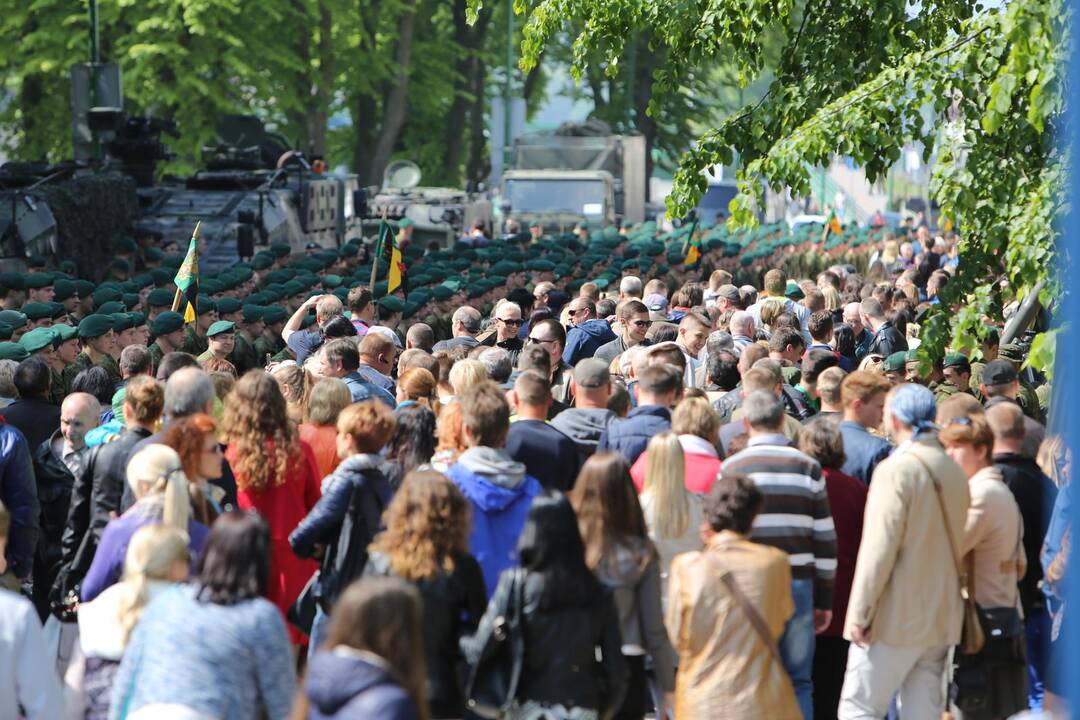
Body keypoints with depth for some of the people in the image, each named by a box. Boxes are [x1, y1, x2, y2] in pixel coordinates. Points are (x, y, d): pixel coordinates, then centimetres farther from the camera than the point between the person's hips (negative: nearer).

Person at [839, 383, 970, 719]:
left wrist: (859, 614, -13)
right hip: (943, 617, 7)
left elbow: (879, 547, -16)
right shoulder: (953, 470, 10)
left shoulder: (895, 469, -13)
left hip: (896, 618, -7)